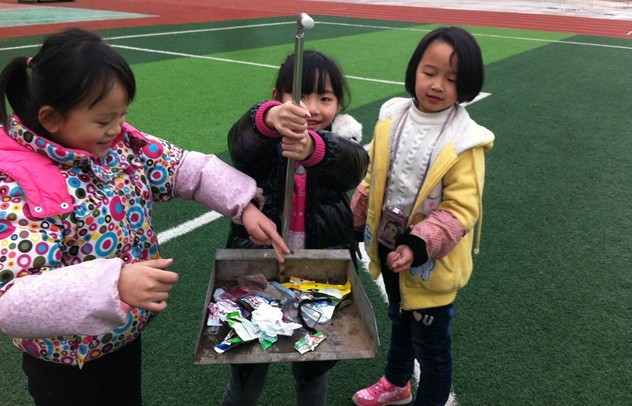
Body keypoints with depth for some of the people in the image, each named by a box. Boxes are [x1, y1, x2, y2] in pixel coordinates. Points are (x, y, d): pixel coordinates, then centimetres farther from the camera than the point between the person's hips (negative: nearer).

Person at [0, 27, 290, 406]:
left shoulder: (120, 144, -10)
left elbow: (189, 167, 0)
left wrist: (245, 205, -14)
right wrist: (114, 285, -50)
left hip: (126, 332, 6)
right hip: (65, 359, -6)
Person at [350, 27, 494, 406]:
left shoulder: (464, 142, -22)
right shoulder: (392, 118, -7)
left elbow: (461, 209, -23)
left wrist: (418, 246, -34)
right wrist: (354, 223, 11)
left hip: (430, 264, -6)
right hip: (388, 248, 6)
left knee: (431, 343, 13)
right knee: (400, 320, 30)